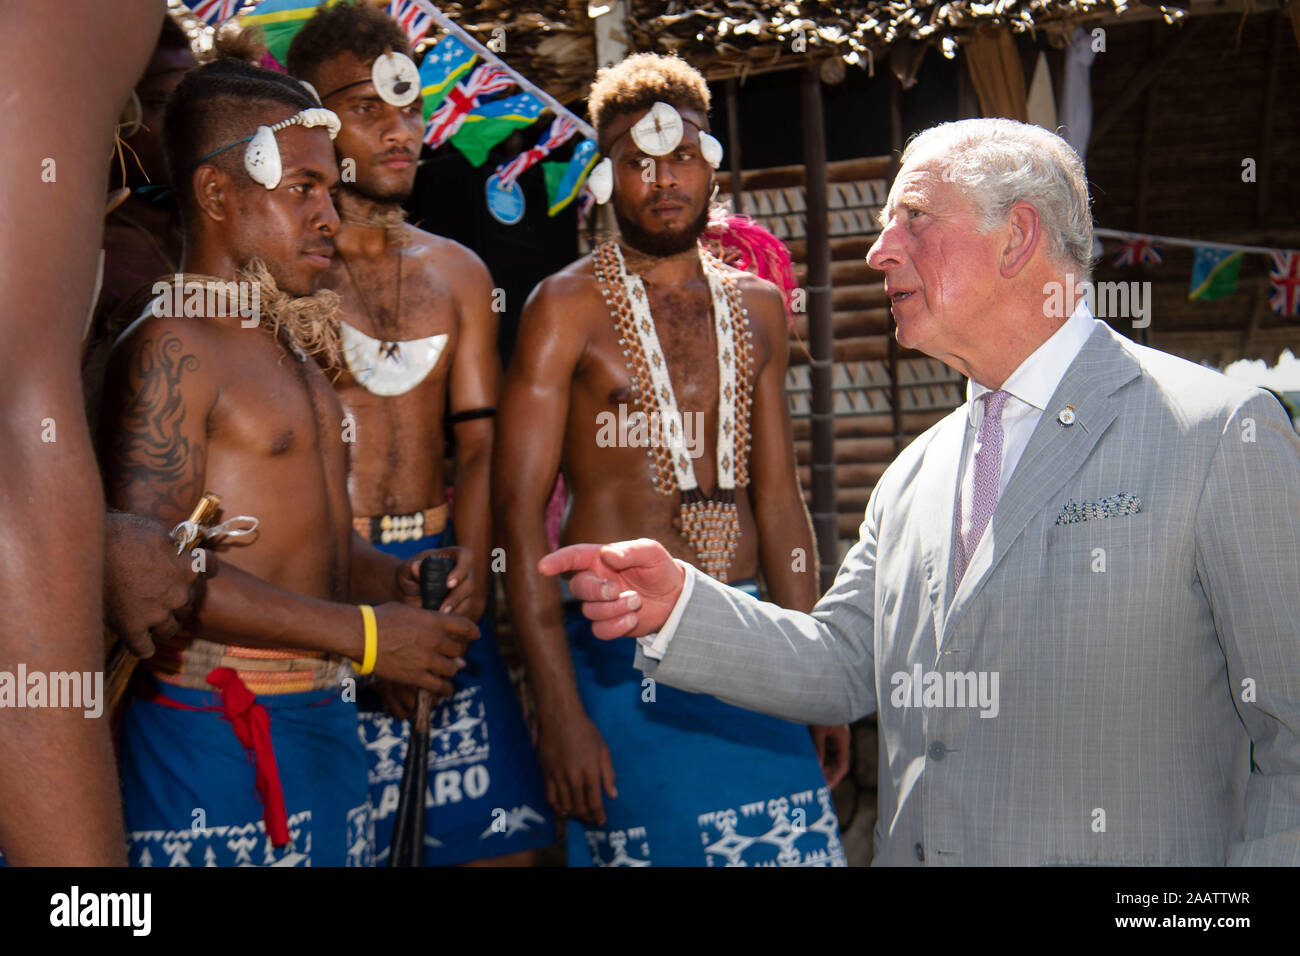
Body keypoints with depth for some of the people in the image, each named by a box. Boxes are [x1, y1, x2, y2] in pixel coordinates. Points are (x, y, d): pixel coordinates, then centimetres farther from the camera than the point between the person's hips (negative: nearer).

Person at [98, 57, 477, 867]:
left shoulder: (292, 349, 19)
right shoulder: (171, 348, -11)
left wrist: (398, 580, 3)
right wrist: (364, 635, -19)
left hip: (322, 715, 9)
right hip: (217, 731, -9)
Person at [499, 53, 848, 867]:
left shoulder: (757, 306, 13)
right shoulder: (568, 306, -2)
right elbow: (520, 507, -7)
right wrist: (559, 706, -15)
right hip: (621, 648, -4)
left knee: (795, 847, -1)